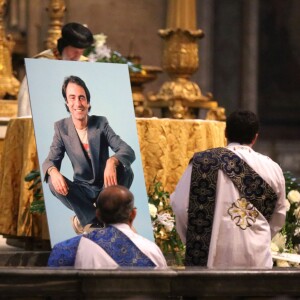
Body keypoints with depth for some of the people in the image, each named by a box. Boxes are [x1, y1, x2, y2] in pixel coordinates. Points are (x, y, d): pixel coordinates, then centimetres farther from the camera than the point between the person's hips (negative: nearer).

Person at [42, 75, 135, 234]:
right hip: (83, 189, 0)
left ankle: (87, 219, -14)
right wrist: (53, 172, -36)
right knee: (54, 182, -28)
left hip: (106, 186, 0)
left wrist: (112, 161, -42)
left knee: (125, 170, -29)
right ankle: (99, 220, -15)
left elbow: (129, 152, -17)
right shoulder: (61, 127, -5)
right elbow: (50, 160, -9)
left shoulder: (101, 123, -8)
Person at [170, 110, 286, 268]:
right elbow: (278, 218, 16)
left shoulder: (202, 162, -1)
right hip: (258, 258, 2)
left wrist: (194, 241, 15)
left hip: (215, 256, -2)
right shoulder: (272, 169, 7)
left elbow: (180, 206, -1)